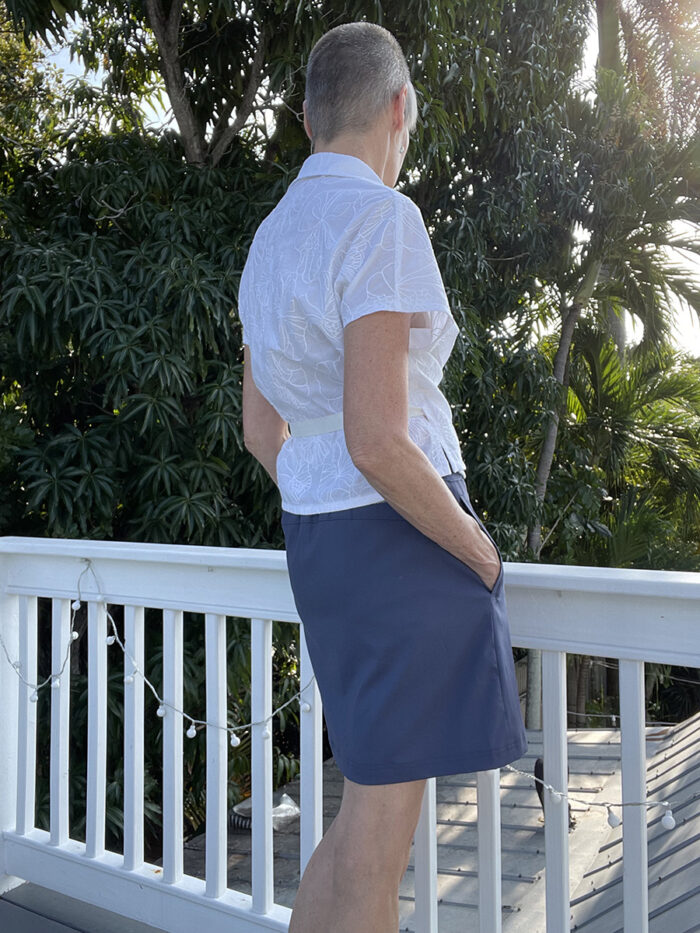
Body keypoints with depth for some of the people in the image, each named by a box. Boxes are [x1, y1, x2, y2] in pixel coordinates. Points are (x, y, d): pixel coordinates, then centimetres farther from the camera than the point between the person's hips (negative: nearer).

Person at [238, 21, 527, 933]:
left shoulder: (270, 239, 12)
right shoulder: (383, 220, -16)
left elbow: (261, 429, 15)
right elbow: (378, 442, -23)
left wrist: (331, 532, 20)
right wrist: (479, 550, -10)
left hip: (315, 531, 9)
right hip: (403, 532, -9)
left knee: (374, 810, 21)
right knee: (381, 830, 2)